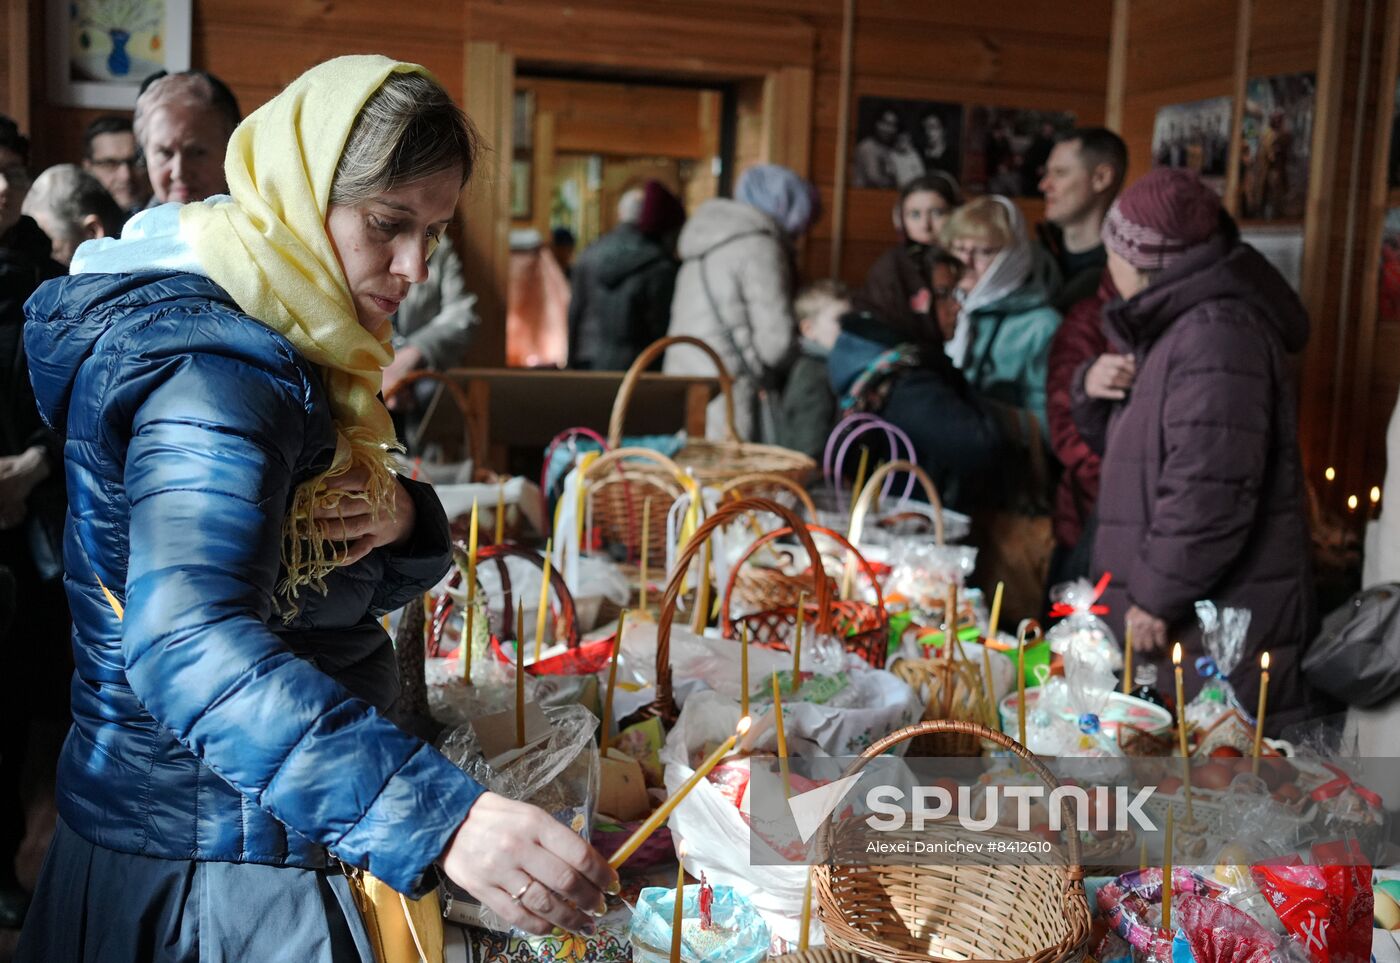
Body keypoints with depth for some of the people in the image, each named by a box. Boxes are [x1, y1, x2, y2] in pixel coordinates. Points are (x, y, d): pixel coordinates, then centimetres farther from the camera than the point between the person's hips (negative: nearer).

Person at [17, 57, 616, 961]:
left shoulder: (288, 344, 5)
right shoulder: (210, 375, -25)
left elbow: (367, 582, 12)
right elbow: (185, 645, -41)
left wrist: (405, 523, -13)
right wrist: (437, 812, -52)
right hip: (208, 864, -9)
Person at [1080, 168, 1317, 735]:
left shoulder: (1217, 333, -17)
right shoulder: (1179, 324, 18)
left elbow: (1208, 492, -24)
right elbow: (1132, 443, 27)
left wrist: (1155, 598, -17)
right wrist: (1093, 391, 6)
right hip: (1190, 615, 10)